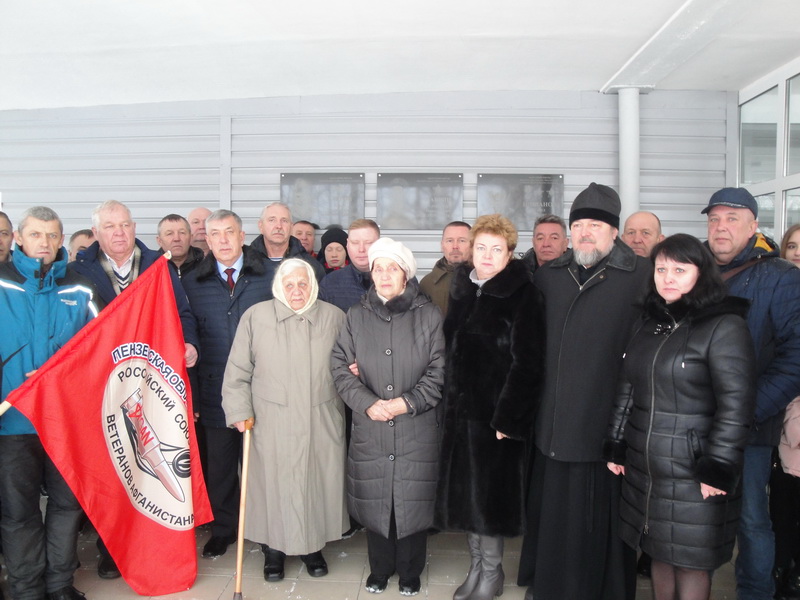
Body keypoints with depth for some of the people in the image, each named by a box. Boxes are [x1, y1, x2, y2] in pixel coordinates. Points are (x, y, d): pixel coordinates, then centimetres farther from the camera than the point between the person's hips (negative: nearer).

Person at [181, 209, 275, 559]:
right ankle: (223, 529, 31)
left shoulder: (269, 277, -1)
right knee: (219, 465, 13)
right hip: (216, 392, 2)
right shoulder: (192, 283, 5)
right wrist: (189, 394, 0)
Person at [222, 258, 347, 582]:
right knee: (274, 482, 5)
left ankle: (313, 546, 29)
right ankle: (273, 549, 25)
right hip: (271, 423, -1)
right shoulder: (256, 316, -1)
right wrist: (240, 411, -4)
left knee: (318, 480, 9)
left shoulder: (334, 317, 5)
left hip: (322, 421, 2)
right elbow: (238, 370, 1)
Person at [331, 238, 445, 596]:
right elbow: (340, 366, 1)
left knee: (413, 499, 7)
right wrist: (368, 403, -13)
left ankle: (410, 572, 30)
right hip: (369, 430, 2)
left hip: (417, 430, -1)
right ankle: (380, 568, 34)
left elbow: (439, 371, -3)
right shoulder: (356, 316, 4)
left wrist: (407, 402, -13)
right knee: (375, 499, 11)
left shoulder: (429, 315, -2)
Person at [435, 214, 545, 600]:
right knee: (465, 492, 13)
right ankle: (476, 566, 30)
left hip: (497, 413, -6)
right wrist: (448, 404, 8)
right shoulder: (462, 289, 8)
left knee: (490, 494, 5)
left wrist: (508, 419, -17)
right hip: (461, 410, 6)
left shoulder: (523, 296, -11)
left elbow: (527, 364, -14)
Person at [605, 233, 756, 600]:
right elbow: (627, 390, 13)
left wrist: (717, 470, -16)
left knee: (690, 560, 7)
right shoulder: (650, 323, 9)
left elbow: (736, 405, -15)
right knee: (659, 552, 17)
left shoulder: (725, 327, -11)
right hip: (644, 466, 6)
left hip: (692, 472, -6)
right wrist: (615, 446, 12)